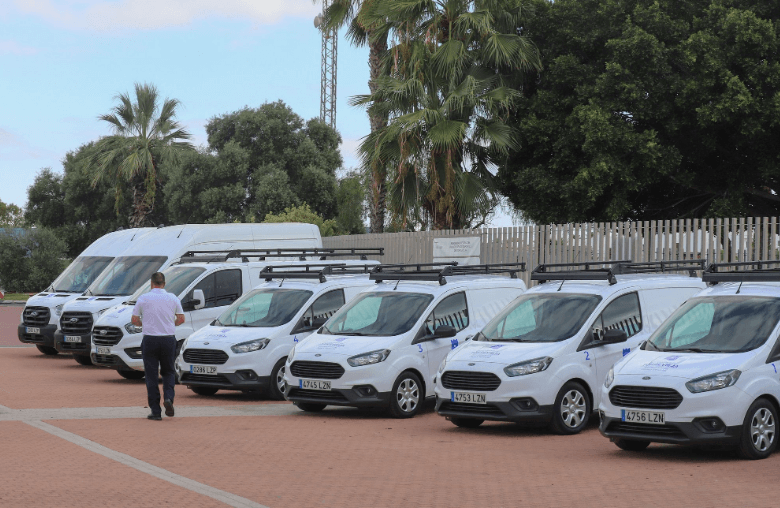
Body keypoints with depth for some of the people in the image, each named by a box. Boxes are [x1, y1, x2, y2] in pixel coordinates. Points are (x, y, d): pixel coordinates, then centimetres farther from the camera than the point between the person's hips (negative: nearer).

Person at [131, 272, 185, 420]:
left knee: (151, 375, 4)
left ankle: (156, 411, 2)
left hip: (150, 340, -1)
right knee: (168, 372, 17)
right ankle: (168, 398, -10)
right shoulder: (172, 298, 1)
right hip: (169, 339, 1)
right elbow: (181, 319, 6)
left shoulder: (143, 298, -3)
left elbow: (135, 320, 1)